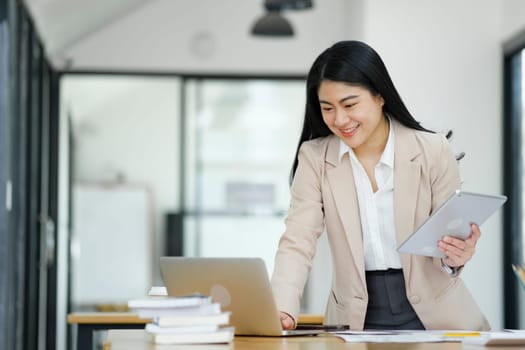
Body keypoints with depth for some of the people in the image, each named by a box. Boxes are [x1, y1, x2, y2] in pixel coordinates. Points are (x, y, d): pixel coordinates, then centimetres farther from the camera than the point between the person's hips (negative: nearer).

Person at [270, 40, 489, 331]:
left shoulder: (432, 151, -3)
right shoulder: (314, 157, 0)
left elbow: (451, 237, 1)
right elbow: (297, 243, -7)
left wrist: (455, 255, -24)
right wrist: (282, 309, -25)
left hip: (433, 315, 1)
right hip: (356, 321, -1)